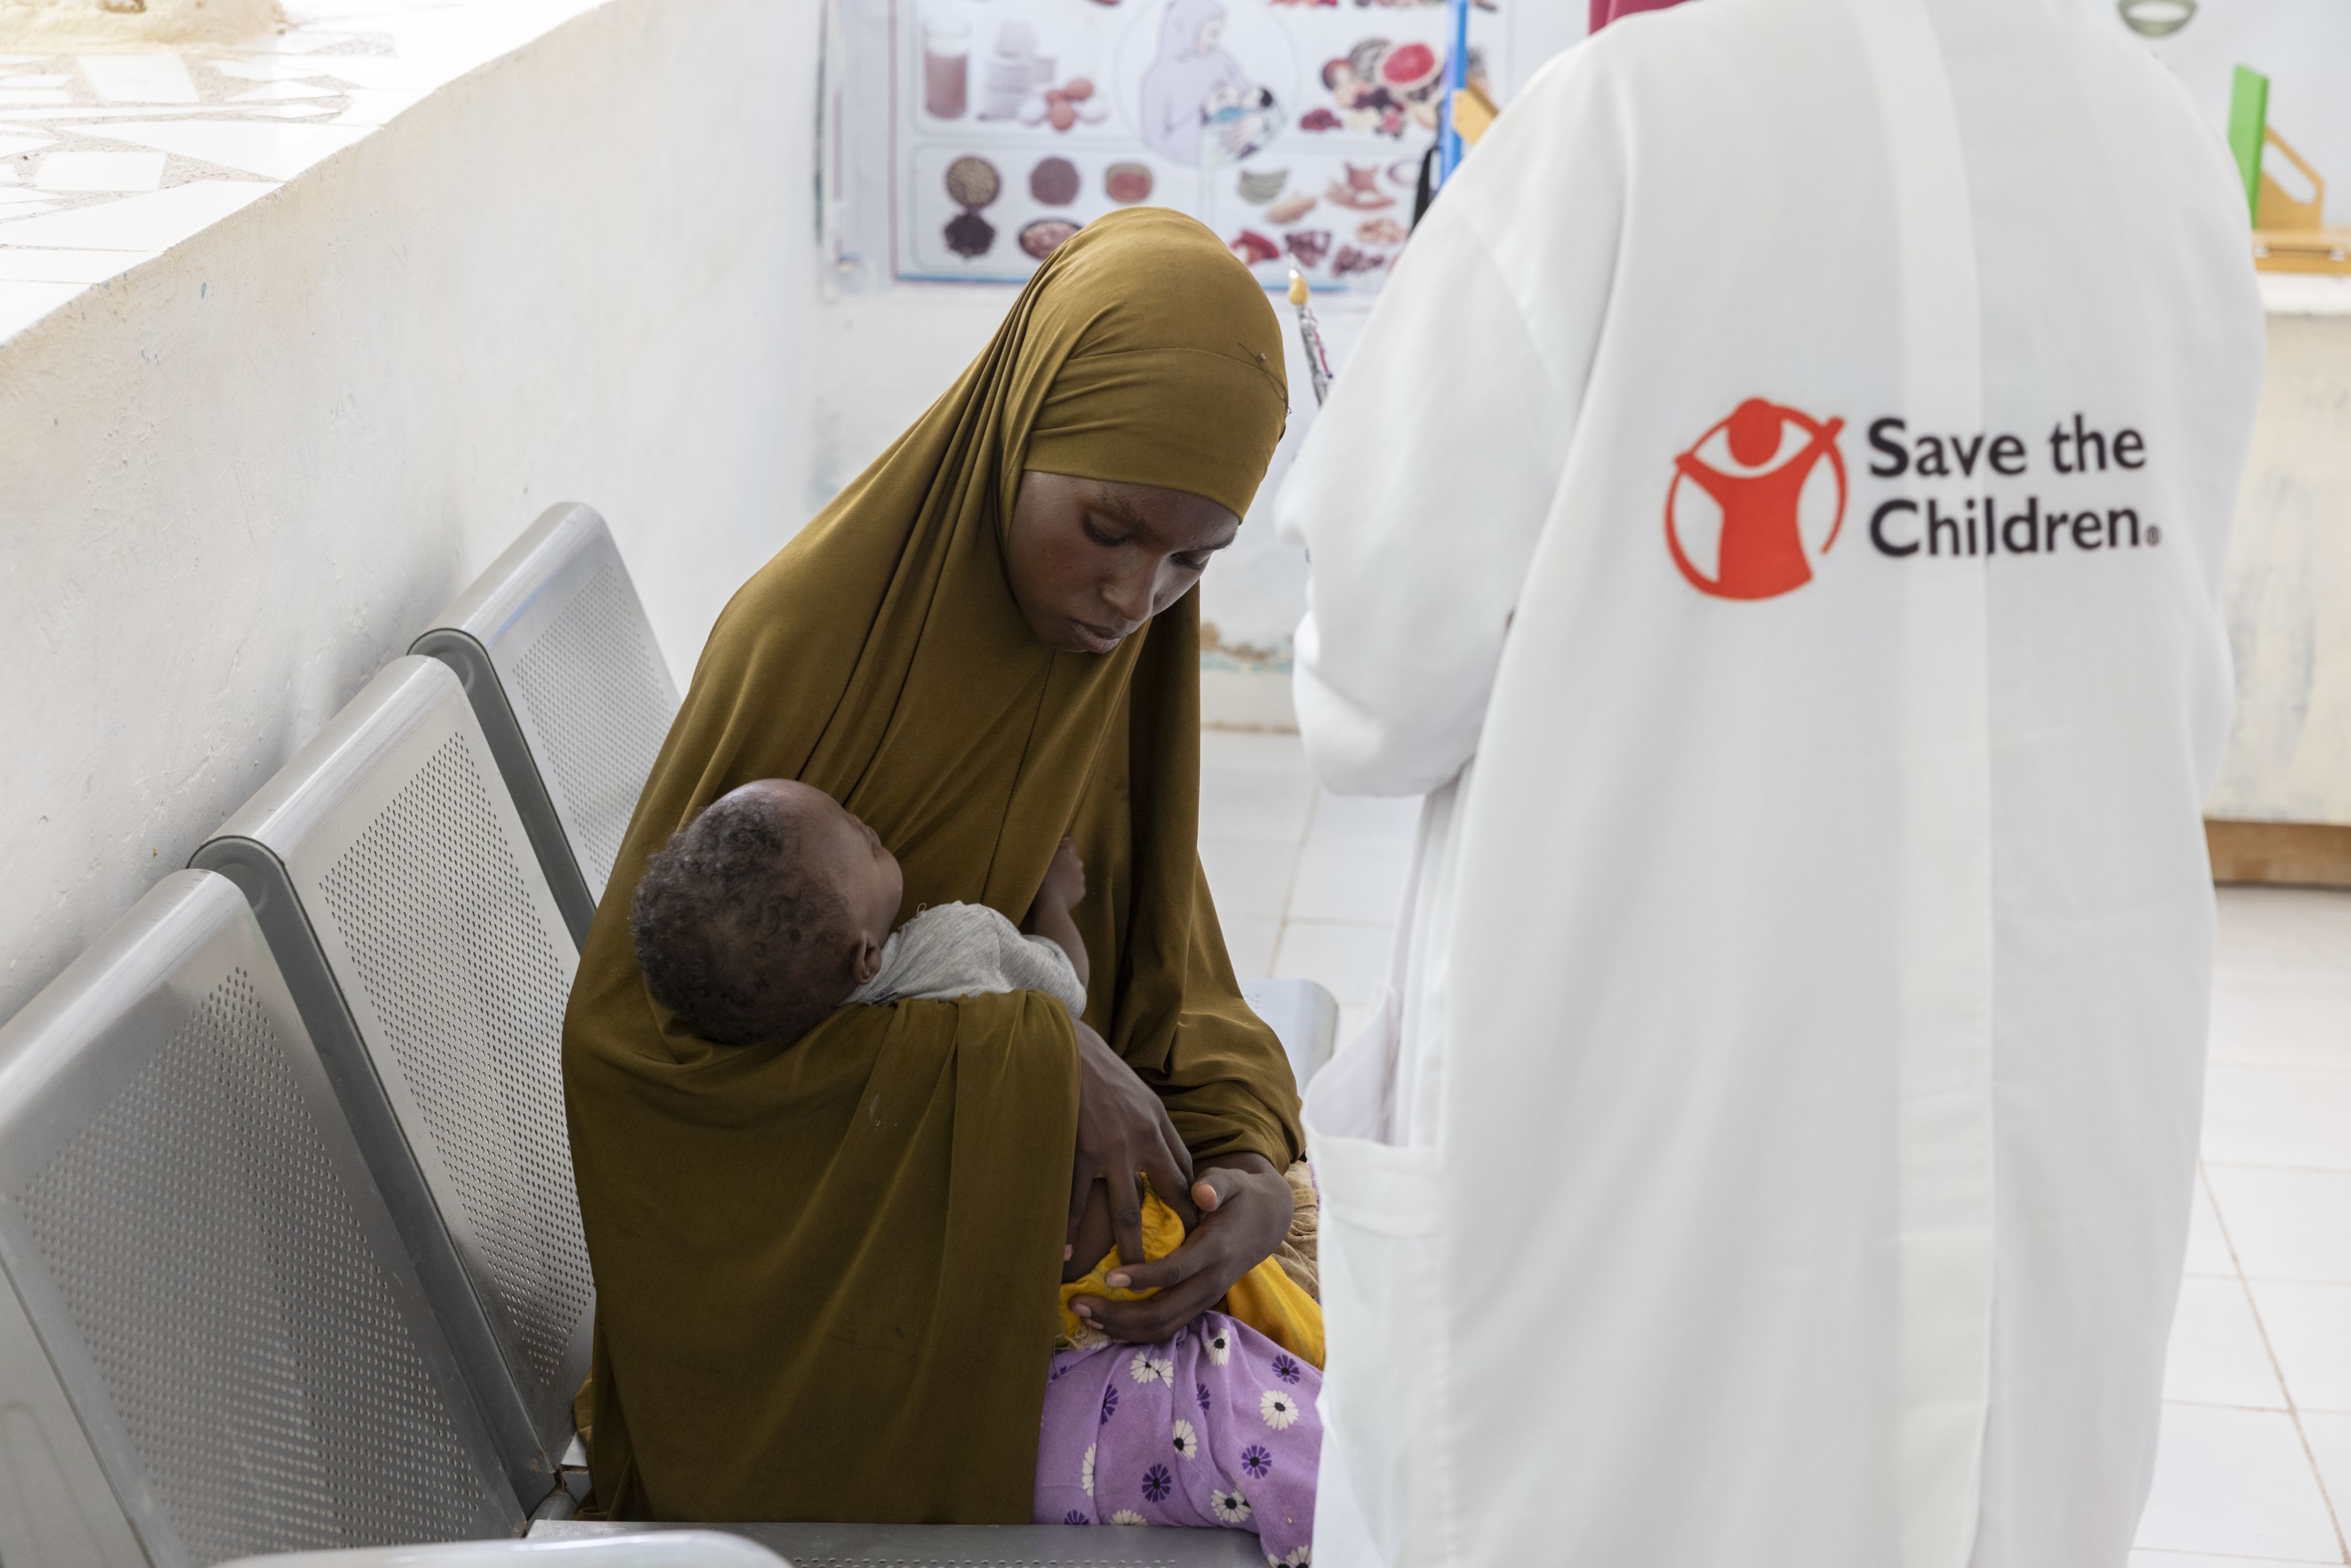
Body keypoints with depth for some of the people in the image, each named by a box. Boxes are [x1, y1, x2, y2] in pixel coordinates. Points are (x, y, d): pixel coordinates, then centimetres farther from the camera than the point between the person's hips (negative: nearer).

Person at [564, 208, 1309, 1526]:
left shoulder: (1123, 651, -3)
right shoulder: (809, 639, -22)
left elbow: (1163, 950, 3)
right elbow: (641, 1019, -20)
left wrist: (1246, 1156, -20)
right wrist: (1027, 1057, -26)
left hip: (1022, 1212, 6)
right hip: (800, 1255, -6)